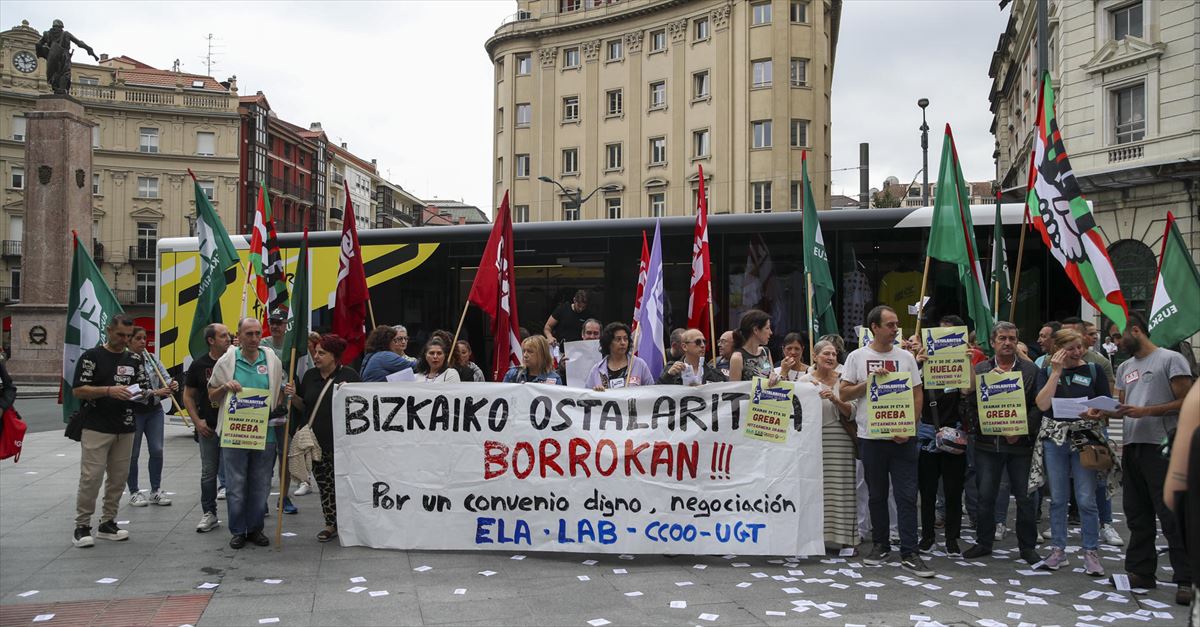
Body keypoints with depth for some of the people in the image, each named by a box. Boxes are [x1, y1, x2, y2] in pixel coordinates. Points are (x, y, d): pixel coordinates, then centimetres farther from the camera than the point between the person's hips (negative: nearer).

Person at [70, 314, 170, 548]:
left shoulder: (134, 359, 12)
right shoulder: (92, 356, -3)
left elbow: (143, 392, 13)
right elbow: (78, 390, -9)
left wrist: (154, 394, -10)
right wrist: (109, 391, -21)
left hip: (125, 429, 5)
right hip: (96, 429, -5)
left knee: (118, 478, 8)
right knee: (91, 477, -6)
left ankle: (108, 523, 18)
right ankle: (82, 526, 4)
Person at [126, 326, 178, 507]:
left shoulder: (152, 358, 6)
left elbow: (165, 377, 7)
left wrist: (172, 385, -16)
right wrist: (155, 392, -25)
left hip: (155, 410, 5)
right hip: (133, 412, -5)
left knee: (157, 450, 4)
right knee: (132, 454, 7)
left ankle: (156, 491, 15)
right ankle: (134, 492, 19)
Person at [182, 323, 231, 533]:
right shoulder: (199, 364, 1)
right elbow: (188, 396, 7)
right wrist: (197, 421, -3)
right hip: (208, 428, 1)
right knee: (209, 472, 7)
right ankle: (209, 514, 17)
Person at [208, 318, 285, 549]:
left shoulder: (273, 361, 6)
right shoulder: (226, 361, 1)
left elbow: (280, 393, 18)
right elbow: (212, 395, 9)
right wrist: (225, 387, -10)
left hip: (265, 432, 2)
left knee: (261, 484, 8)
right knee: (236, 484, 3)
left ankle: (255, 528, 20)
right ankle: (238, 531, 15)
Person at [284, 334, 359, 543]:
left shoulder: (349, 375, -4)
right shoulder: (310, 375, 11)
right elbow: (303, 406, 17)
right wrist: (293, 396, -1)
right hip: (315, 441, 5)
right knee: (324, 484, 9)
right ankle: (332, 524, 19)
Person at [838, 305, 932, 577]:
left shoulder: (906, 357, 5)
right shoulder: (857, 357, 2)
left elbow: (918, 396, 5)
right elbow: (844, 393, 1)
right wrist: (868, 382, -14)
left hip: (903, 438, 0)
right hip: (871, 437, 0)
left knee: (907, 496, -3)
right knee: (877, 495, 11)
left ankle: (909, 554, 2)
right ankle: (881, 545, 25)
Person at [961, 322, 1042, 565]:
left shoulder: (1030, 369, 3)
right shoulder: (979, 369, 6)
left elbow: (1038, 406, -2)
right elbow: (971, 403, 3)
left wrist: (1021, 430, -13)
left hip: (1020, 442, -1)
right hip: (987, 443, 1)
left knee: (1025, 497, 5)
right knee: (985, 496, 8)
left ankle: (1027, 546, 19)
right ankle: (984, 542, 21)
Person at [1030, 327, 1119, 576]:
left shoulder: (1093, 371, 5)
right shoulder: (1047, 372, 6)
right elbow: (1043, 404, -9)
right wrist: (1057, 371, -9)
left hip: (1085, 438, -1)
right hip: (1054, 438, 1)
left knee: (1086, 499, -3)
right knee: (1057, 499, 7)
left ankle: (1090, 552, 7)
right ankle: (1058, 550, 16)